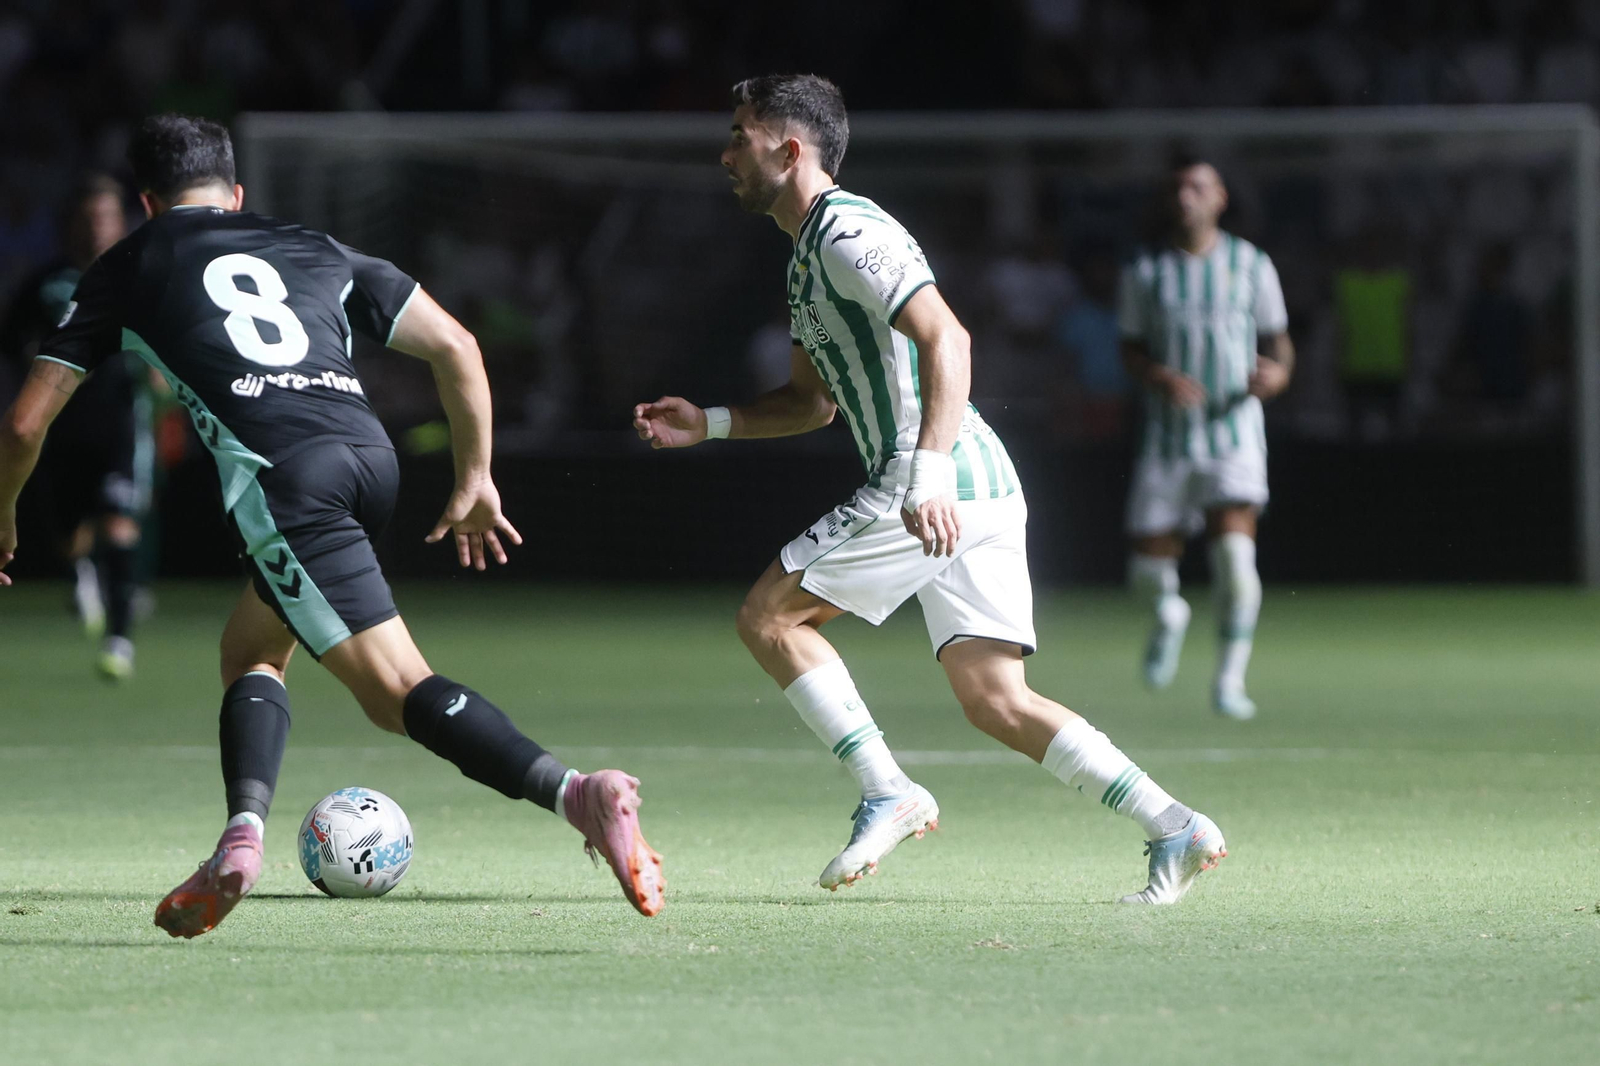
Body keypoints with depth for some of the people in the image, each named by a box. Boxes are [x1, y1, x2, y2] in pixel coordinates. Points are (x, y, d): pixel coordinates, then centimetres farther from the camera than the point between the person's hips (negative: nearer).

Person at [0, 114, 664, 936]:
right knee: (250, 647, 20)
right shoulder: (315, 250, 30)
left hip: (280, 474, -5)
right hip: (370, 453, 5)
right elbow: (456, 347, 21)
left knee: (397, 690, -8)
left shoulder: (123, 271, 23)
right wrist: (475, 479, 30)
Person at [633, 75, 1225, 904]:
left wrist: (928, 474, -32)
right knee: (994, 701, 3)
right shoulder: (808, 252, 23)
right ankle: (1174, 829, -4)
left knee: (768, 616, -4)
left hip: (944, 490, -10)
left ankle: (888, 794, -6)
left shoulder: (848, 234, -10)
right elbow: (815, 400, 33)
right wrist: (708, 423, 21)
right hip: (979, 494, 10)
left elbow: (947, 340, -23)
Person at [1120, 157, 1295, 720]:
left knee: (1235, 552, -20)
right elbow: (1131, 350, 6)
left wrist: (1277, 372, -12)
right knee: (1149, 568, 1)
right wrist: (1161, 377, -16)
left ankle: (1229, 681, -9)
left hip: (1233, 429, -1)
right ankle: (1169, 615, 39)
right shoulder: (1145, 271, 6)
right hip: (1167, 436, 1)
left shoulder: (1250, 265, 5)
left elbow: (1277, 339, 11)